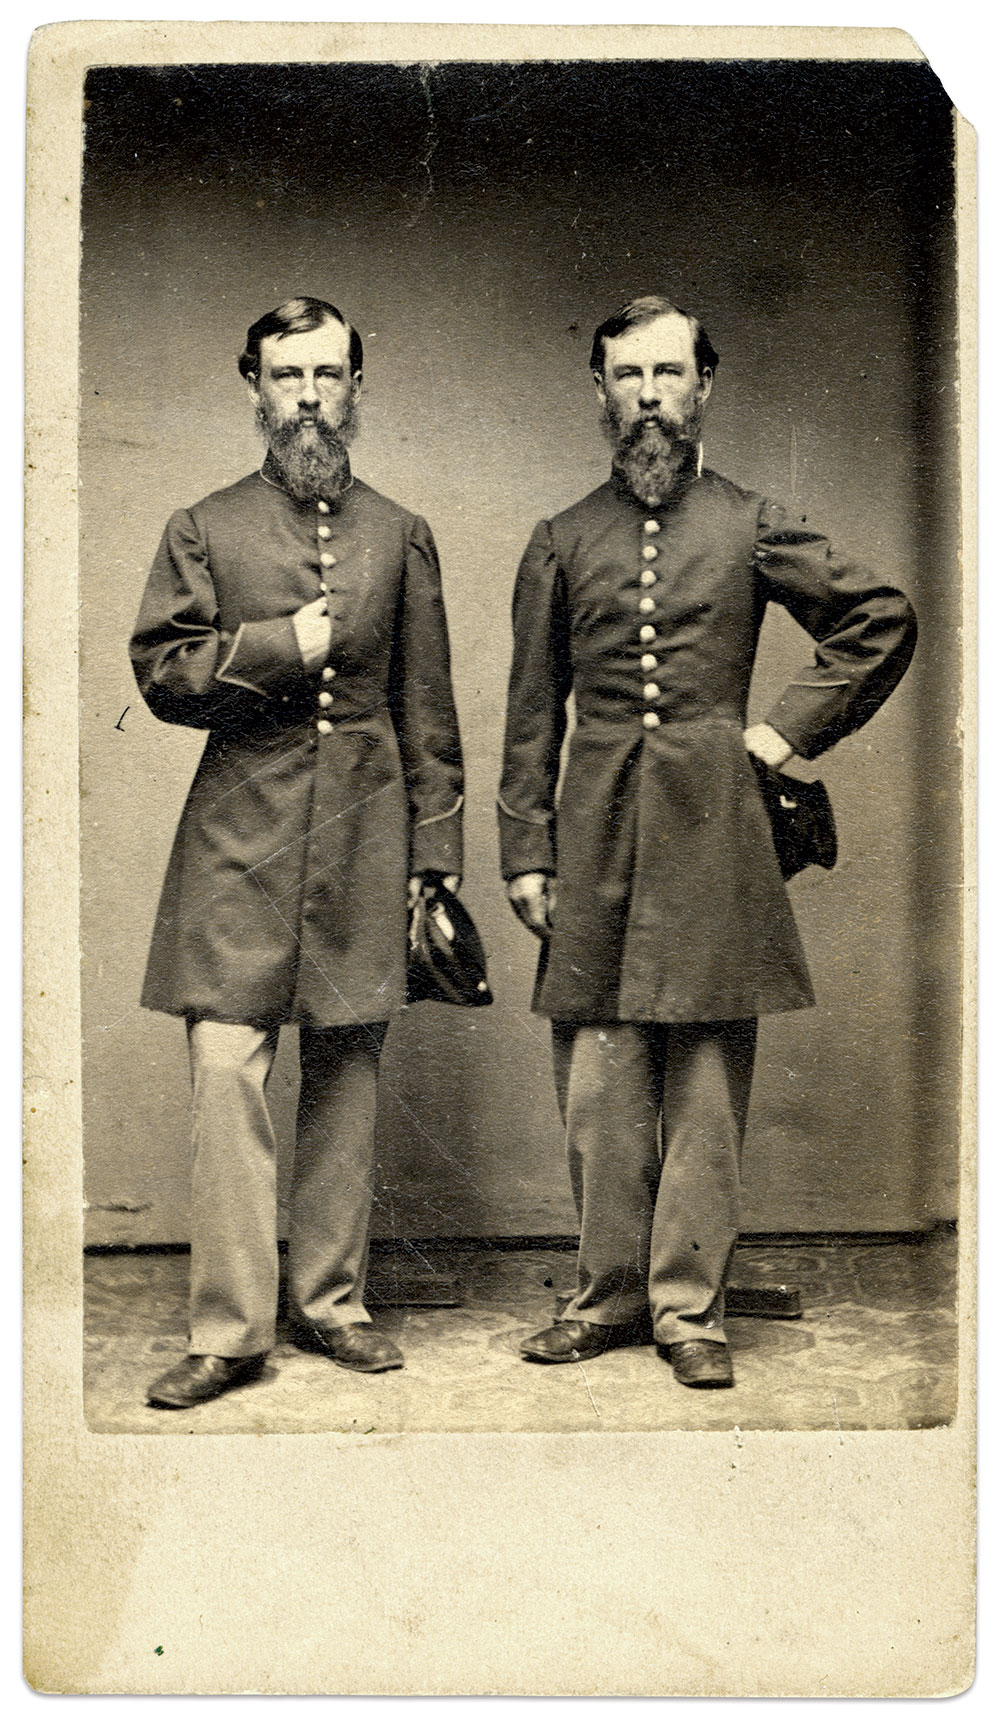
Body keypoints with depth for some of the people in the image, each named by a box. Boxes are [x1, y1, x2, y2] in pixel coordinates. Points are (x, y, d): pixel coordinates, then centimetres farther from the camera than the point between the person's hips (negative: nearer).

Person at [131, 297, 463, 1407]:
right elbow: (162, 674, 1)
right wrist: (282, 645, -9)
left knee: (345, 1073, 6)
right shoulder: (204, 530, 10)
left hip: (364, 838, 2)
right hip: (240, 840, -1)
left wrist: (434, 851, 6)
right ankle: (229, 1331, 0)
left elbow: (428, 710, 11)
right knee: (226, 1073, -8)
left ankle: (331, 1302, 18)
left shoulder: (399, 536, 13)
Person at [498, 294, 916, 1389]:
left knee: (706, 1087, 1)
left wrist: (792, 729, 5)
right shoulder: (561, 543, 12)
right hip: (595, 840, 1)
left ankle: (690, 1308, 11)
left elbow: (882, 621, 13)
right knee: (597, 1085, 2)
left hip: (712, 830, -1)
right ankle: (609, 1296, 15)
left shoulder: (750, 528, 9)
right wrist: (525, 852, 4)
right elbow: (532, 715, 11)